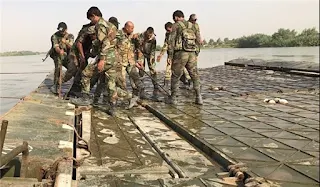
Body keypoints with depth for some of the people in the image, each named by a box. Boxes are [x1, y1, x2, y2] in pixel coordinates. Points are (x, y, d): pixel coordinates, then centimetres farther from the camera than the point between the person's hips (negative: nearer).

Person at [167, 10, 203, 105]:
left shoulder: (176, 26, 2)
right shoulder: (192, 25, 16)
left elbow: (172, 41, -4)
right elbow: (198, 41, 15)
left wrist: (170, 56, 0)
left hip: (181, 53, -4)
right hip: (192, 54, 4)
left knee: (175, 76, 8)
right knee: (195, 75, 12)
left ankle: (173, 98, 12)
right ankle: (198, 97, 5)